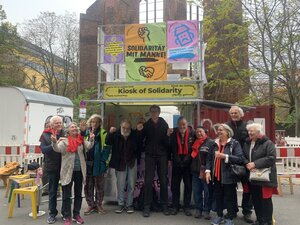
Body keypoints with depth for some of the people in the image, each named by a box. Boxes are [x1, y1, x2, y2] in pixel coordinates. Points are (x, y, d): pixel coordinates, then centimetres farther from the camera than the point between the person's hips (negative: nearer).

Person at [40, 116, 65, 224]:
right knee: (52, 191, 11)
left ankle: (65, 211, 27)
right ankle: (52, 213, 26)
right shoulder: (46, 135, -2)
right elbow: (43, 149, -11)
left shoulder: (65, 133, 1)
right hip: (52, 167, -1)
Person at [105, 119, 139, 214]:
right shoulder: (116, 134, -7)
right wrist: (110, 133, -29)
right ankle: (121, 204, 19)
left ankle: (129, 204, 19)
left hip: (132, 162, 0)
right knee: (120, 184, 5)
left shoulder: (134, 134, -7)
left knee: (131, 184, 7)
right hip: (120, 163, 0)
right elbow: (107, 142, -11)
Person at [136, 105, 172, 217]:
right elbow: (140, 140, 4)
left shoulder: (164, 124, -2)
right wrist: (139, 131, -12)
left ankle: (164, 205, 20)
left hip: (162, 156, 0)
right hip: (150, 155, 0)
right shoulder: (146, 125, 1)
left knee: (163, 181, 7)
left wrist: (168, 135, -23)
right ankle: (147, 206, 8)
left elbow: (167, 143, -4)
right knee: (148, 181, -1)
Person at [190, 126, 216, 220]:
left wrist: (205, 170, -16)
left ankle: (206, 210, 13)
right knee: (196, 191, 9)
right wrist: (192, 169, 9)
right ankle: (198, 209, 21)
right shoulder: (195, 143, 15)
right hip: (195, 171, 6)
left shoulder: (211, 143, -6)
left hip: (206, 172, -6)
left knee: (207, 191, 1)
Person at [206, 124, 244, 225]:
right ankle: (219, 216, 32)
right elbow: (209, 158, 9)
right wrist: (208, 171, -3)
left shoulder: (234, 143, -7)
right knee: (218, 196, 15)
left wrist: (224, 156, -24)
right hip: (217, 175, 5)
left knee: (229, 198, 6)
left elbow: (240, 159, -19)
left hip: (228, 176, -5)